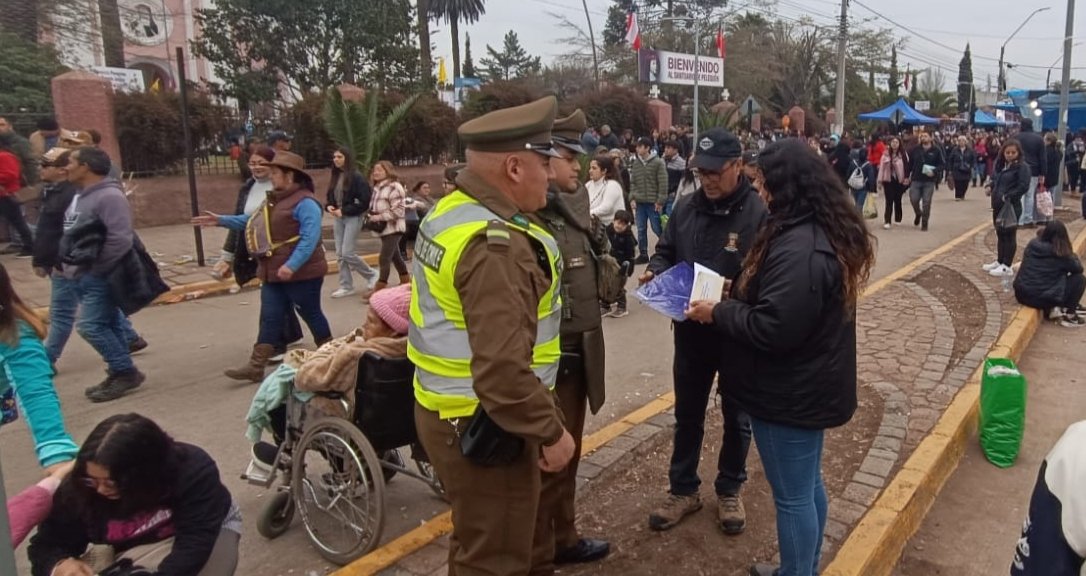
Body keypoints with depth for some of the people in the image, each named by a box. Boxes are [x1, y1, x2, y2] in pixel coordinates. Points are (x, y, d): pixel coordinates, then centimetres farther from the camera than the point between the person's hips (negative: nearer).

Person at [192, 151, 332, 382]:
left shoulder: (305, 202, -18)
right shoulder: (274, 200, 14)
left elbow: (310, 238, -27)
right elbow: (252, 222, 26)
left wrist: (292, 266, -33)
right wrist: (222, 220, 19)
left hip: (301, 273, -9)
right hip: (274, 273, 9)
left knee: (311, 315, 6)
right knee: (270, 319, 7)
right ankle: (256, 367, 9)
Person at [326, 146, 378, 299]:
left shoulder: (356, 177, -12)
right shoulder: (335, 177, 10)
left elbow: (365, 201, -16)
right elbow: (330, 197, 21)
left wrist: (344, 210, -17)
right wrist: (329, 207, -2)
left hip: (353, 218, -7)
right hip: (338, 218, 7)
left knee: (348, 253, -10)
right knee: (340, 254, 7)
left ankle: (371, 275, 12)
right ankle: (346, 286, 16)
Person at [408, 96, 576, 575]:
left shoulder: (449, 212, 5)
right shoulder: (496, 245, -27)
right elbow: (503, 368, -32)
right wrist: (550, 431, -20)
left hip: (445, 410, 10)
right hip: (484, 426, -10)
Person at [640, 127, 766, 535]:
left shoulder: (759, 212, -15)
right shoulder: (686, 207, 1)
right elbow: (666, 252, 11)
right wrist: (656, 272, -10)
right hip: (690, 332, 4)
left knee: (736, 417, 15)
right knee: (687, 414, 16)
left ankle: (729, 491, 36)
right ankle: (683, 490, 34)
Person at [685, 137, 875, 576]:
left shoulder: (799, 248, -28)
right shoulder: (823, 232, 6)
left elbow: (772, 327, -30)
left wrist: (717, 312, -16)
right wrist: (731, 300, 5)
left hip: (790, 394, -11)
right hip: (810, 386, 11)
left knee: (792, 496, 6)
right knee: (808, 485, 24)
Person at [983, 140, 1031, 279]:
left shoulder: (1022, 167, -11)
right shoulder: (1000, 166, 11)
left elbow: (1023, 187, -19)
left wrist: (1007, 196, -21)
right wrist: (990, 186, 3)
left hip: (1012, 207, -8)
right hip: (998, 205, 8)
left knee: (1009, 235, 0)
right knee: (1000, 234, 16)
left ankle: (1007, 266, 6)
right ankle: (999, 262, 28)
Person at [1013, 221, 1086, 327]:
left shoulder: (1032, 244, 4)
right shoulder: (1060, 253, -10)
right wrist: (1072, 255, 22)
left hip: (1021, 294, 6)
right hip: (1042, 299, -6)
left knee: (1059, 276, 26)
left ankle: (1054, 309, 22)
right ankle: (1070, 315, 15)